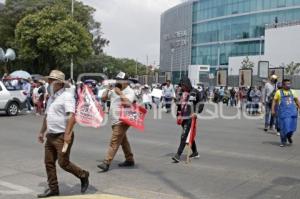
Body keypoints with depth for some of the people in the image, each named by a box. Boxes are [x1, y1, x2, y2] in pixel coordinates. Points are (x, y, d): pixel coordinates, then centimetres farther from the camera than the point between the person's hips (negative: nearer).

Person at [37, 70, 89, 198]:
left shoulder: (66, 96, -13)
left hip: (62, 136, -9)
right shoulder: (52, 97, 15)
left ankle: (83, 175, 17)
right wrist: (42, 131, 24)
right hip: (51, 136, 9)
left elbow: (72, 116, -23)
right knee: (49, 163, 9)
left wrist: (67, 133, -30)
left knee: (63, 163, -6)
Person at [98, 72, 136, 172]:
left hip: (122, 121, -9)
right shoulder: (114, 90, 14)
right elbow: (103, 98, 15)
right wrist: (108, 89, 4)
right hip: (115, 121, 9)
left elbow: (127, 102, -26)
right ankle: (129, 160, 29)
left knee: (114, 142, -12)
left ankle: (106, 163, -13)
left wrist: (120, 93, -21)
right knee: (123, 141, 17)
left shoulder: (129, 91, -9)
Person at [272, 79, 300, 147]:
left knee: (292, 126, 1)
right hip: (283, 112, -3)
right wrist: (273, 110, -5)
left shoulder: (292, 92, 13)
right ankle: (283, 142, 11)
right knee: (284, 127, -4)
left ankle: (289, 136, 32)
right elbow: (274, 101, 3)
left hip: (292, 111, 3)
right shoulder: (279, 92, 3)